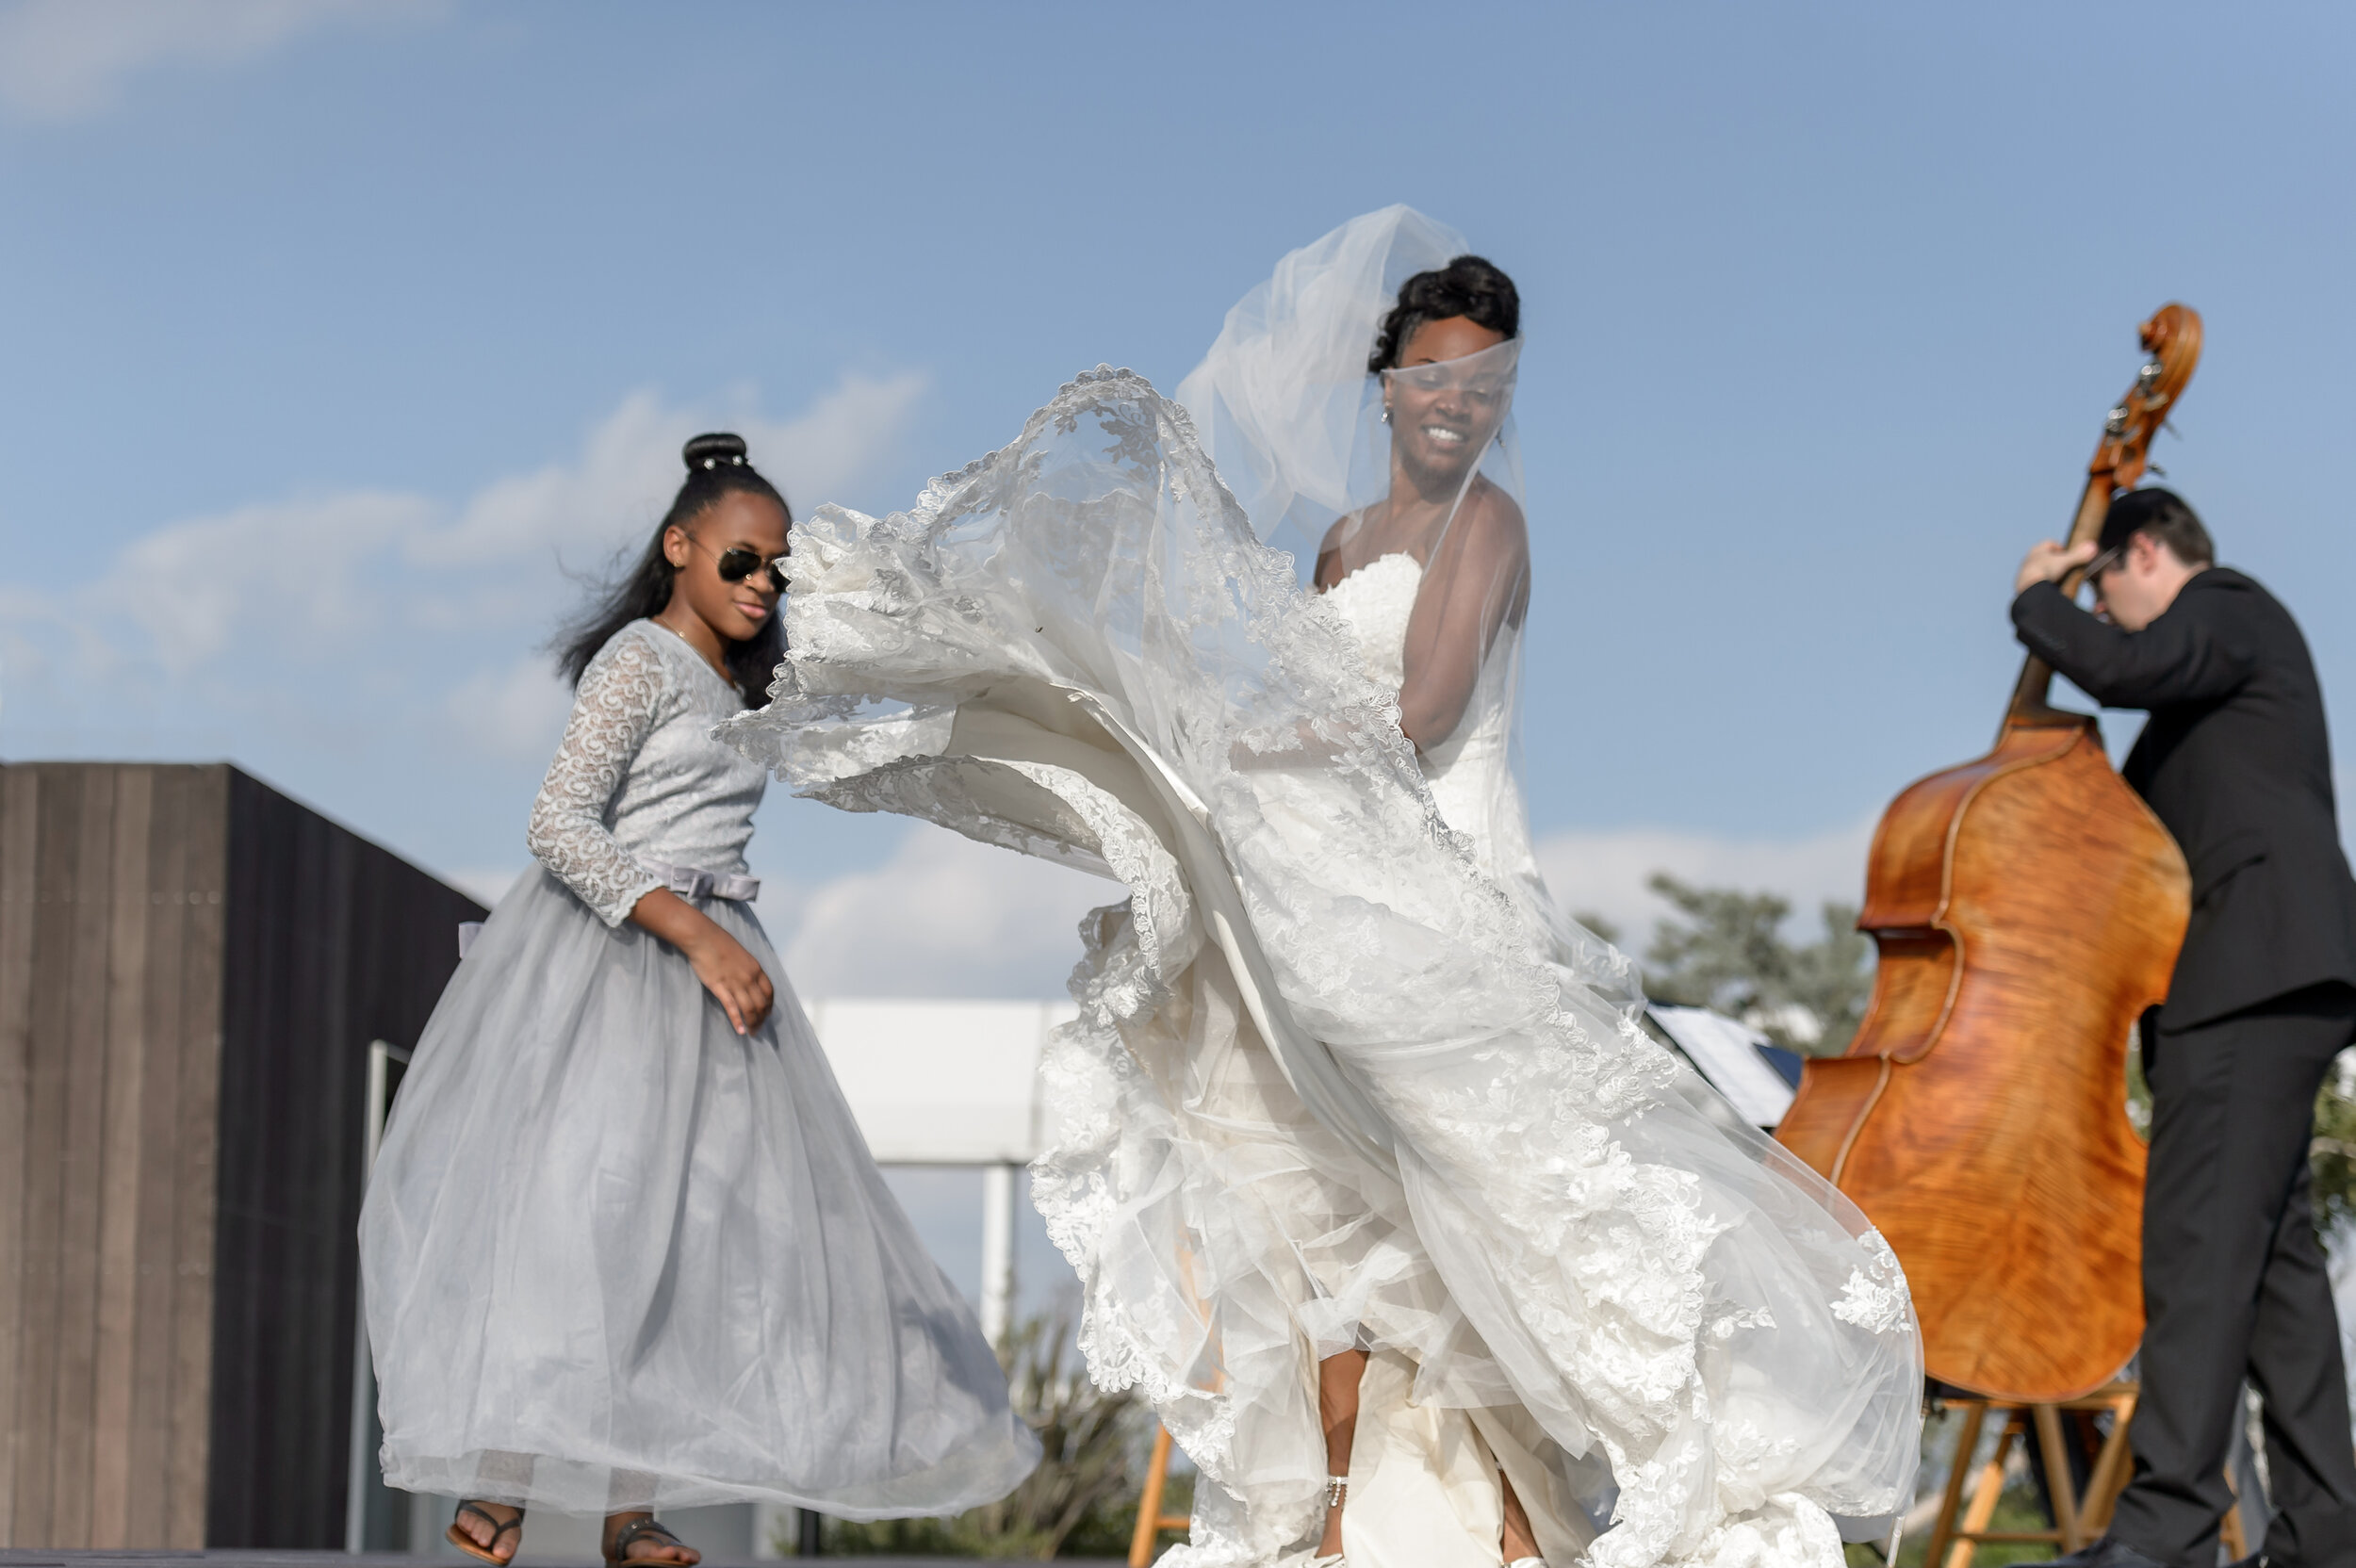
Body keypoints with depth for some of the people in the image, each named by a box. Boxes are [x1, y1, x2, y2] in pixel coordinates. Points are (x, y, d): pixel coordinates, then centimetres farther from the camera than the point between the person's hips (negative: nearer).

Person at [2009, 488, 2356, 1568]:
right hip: (2261, 986, 11)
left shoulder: (2227, 608, -2)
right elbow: (2139, 813, 27)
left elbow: (2122, 667, -24)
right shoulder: (2231, 636, 28)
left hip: (2258, 976, -11)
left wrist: (2035, 600, -7)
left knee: (2197, 1241, -18)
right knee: (2267, 1247, 11)